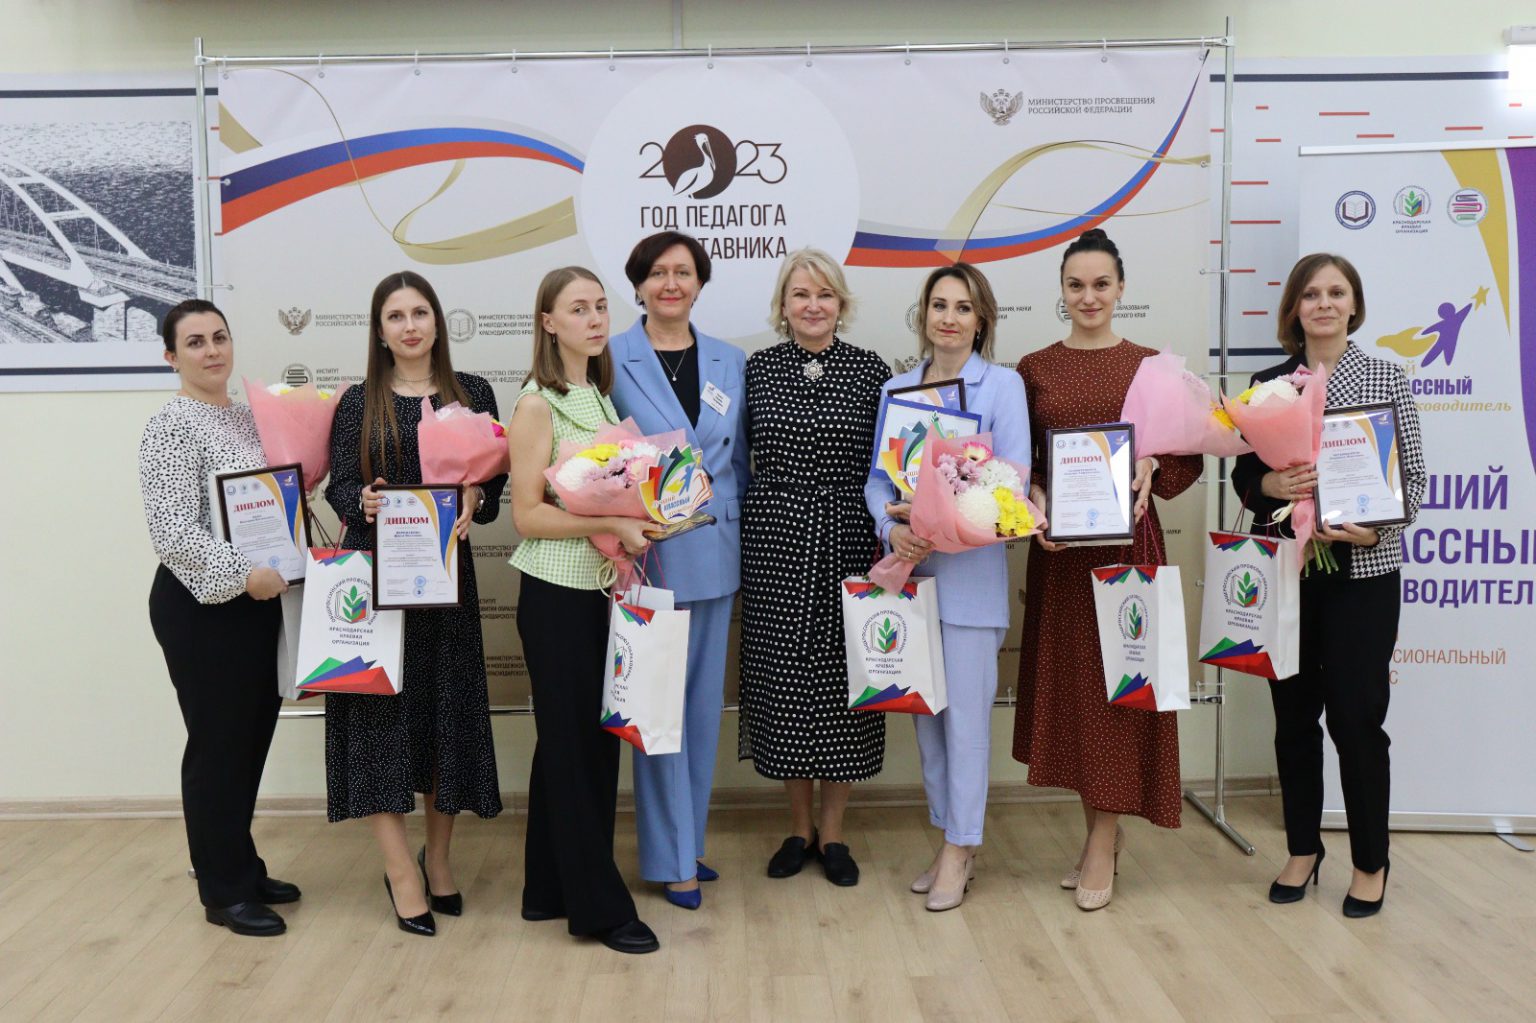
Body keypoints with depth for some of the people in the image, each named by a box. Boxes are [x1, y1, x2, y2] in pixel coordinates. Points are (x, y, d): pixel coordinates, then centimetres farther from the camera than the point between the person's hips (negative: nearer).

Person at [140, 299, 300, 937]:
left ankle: (246, 871, 30)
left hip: (256, 601, 8)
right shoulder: (171, 428, -13)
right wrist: (242, 574, -24)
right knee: (217, 745, 2)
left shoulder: (246, 418, 12)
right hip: (200, 606, -8)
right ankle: (223, 892, 17)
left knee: (252, 740, 15)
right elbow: (171, 532, -20)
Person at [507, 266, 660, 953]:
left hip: (600, 589, 8)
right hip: (556, 594, -8)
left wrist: (641, 520, 2)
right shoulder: (537, 406, -11)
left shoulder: (601, 398, 11)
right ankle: (598, 905, 11)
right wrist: (610, 526, -22)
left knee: (590, 741, 13)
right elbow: (527, 514, -15)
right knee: (572, 745, 1)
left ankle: (550, 890, 26)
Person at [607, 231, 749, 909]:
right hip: (647, 552, -4)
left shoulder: (731, 362, 9)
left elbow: (740, 461, 14)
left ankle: (689, 839, 27)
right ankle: (671, 859, 14)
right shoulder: (611, 361, -3)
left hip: (715, 551, 5)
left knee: (705, 698, 12)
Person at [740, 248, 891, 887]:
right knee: (782, 677, 6)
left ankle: (832, 832, 20)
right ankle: (799, 827, 24)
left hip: (846, 540, -1)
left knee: (842, 678, 4)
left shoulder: (870, 370, 2)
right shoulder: (756, 370, 5)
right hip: (775, 541, 1)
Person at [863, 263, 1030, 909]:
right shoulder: (896, 389, 10)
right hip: (910, 566, 5)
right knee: (925, 706, 11)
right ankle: (949, 838, 25)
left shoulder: (1002, 385, -2)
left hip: (970, 567, -4)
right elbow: (877, 476, 7)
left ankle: (961, 849, 12)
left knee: (966, 706, -1)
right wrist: (894, 530, -13)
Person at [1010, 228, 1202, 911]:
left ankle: (1103, 843, 9)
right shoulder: (1034, 368, 6)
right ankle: (1102, 830, 23)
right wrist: (1035, 504, -12)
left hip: (1127, 540, -2)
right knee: (1067, 680, 6)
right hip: (1057, 545, 2)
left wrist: (1151, 464, -15)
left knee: (1117, 679, -1)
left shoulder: (1150, 365, 4)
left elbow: (1187, 455, 6)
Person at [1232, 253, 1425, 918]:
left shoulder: (1386, 379, 1)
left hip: (1362, 571, -2)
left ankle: (1370, 863, 18)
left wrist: (1371, 529, -17)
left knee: (1356, 716, -1)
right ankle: (1302, 849, 26)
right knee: (1294, 714, 9)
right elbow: (1242, 475, 7)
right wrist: (1273, 483, -15)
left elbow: (1413, 478, -1)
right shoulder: (1267, 384, 7)